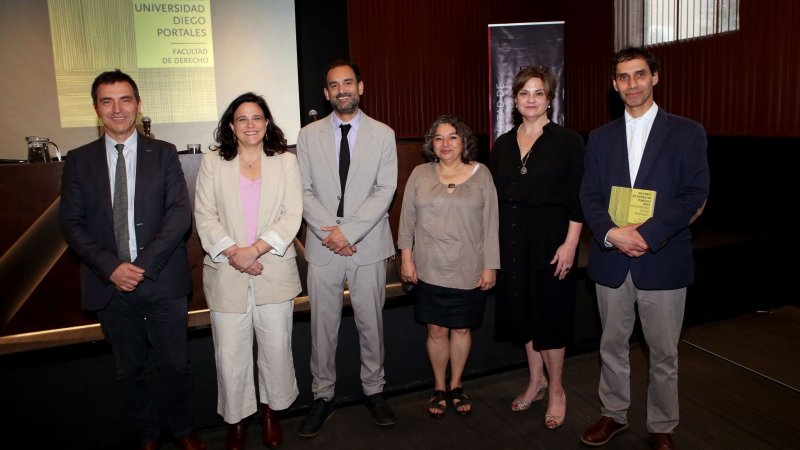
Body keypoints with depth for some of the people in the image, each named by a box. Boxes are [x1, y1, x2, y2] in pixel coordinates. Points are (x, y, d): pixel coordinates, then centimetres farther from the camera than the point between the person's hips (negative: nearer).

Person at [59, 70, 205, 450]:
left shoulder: (164, 154, 1)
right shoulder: (79, 161, 5)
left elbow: (180, 214, -8)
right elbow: (72, 224, 1)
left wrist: (145, 264, -16)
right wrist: (111, 267, -13)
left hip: (163, 280, -1)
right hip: (109, 284, 2)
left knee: (176, 364, 9)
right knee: (129, 370, 16)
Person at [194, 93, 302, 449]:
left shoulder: (286, 162, 3)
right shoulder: (213, 163, 4)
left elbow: (292, 216, -4)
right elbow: (205, 216, -1)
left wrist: (254, 249, -16)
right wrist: (233, 253, -14)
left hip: (274, 273, 0)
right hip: (227, 275, 0)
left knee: (276, 349, 11)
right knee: (230, 355, 6)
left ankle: (271, 411, 35)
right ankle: (236, 419, 29)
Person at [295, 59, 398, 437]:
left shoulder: (383, 134, 2)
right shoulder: (309, 135, 6)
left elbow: (385, 190, -6)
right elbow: (304, 191, 1)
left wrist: (349, 231, -14)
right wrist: (330, 232, -12)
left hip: (368, 246, 0)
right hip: (322, 247, 1)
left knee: (371, 323, 10)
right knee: (323, 325, 8)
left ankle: (374, 391, 28)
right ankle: (322, 396, 24)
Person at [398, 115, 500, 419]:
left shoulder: (481, 174, 0)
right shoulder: (420, 175, 2)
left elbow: (490, 223, -1)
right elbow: (407, 219, 5)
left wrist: (490, 266, -3)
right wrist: (407, 258, 1)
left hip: (469, 272, 0)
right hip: (430, 271, 0)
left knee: (461, 329, 11)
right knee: (436, 330, 7)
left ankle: (456, 385, 31)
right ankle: (439, 387, 27)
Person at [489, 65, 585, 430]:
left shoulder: (568, 141, -5)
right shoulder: (503, 144, 8)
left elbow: (577, 199, -8)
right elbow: (494, 198, 9)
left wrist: (570, 243, -15)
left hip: (551, 238, -4)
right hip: (512, 239, 5)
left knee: (549, 311, 4)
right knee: (522, 309, 12)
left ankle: (556, 390, 23)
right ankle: (536, 380, 32)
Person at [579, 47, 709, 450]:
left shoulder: (687, 133, 0)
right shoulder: (601, 137, 9)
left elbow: (694, 195, -7)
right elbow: (589, 195, 2)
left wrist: (647, 234, -19)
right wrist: (612, 233, -16)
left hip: (663, 260, -2)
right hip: (611, 260, 3)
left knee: (664, 353, 9)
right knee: (612, 345, 15)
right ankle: (613, 414, 33)